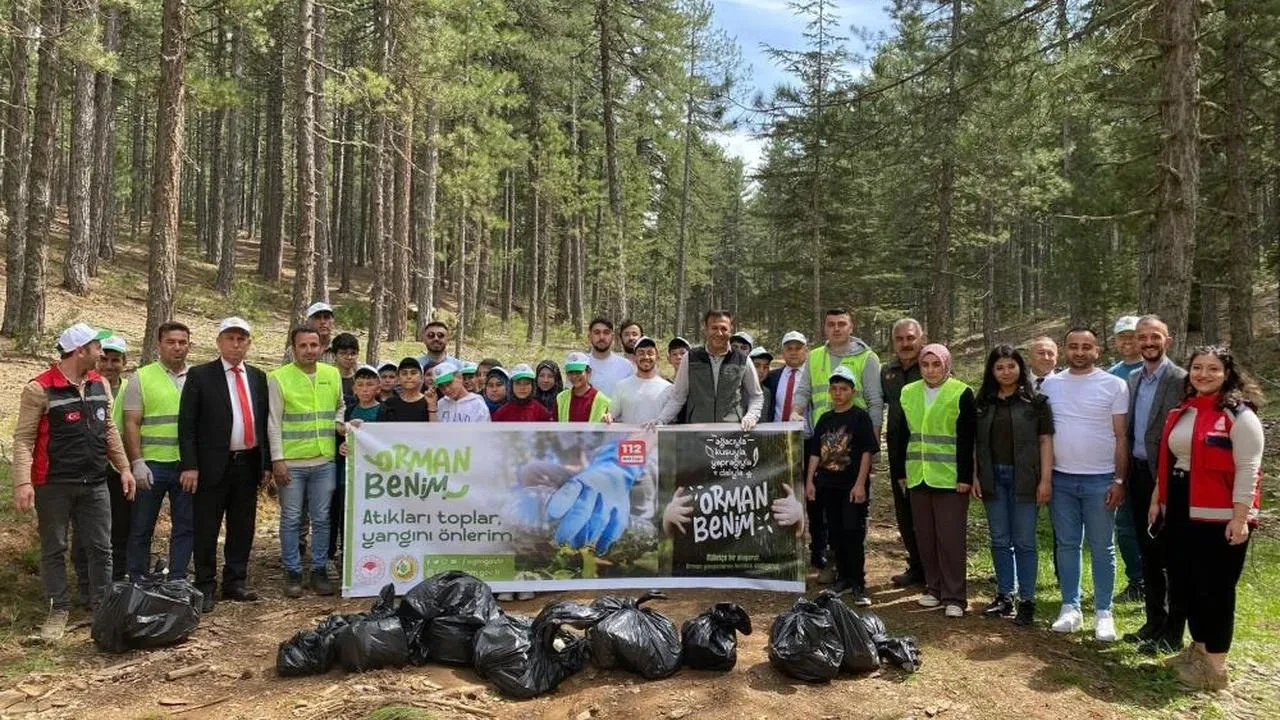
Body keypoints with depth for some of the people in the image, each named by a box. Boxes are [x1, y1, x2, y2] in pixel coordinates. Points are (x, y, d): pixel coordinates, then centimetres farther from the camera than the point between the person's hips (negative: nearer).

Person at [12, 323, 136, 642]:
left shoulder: (100, 384, 7)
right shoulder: (40, 389, -11)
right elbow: (24, 438, -12)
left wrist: (124, 467, 11)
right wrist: (23, 482, -21)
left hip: (95, 483, 5)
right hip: (53, 485, -5)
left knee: (101, 547, 8)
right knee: (54, 549, 8)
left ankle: (103, 607, 19)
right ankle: (58, 610, 19)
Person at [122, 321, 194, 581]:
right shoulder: (142, 378, 1)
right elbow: (131, 423, -3)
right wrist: (137, 462, -11)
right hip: (152, 464, -2)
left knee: (186, 526, 7)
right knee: (142, 528, 6)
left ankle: (177, 580, 17)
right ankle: (138, 581, 19)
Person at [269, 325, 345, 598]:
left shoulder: (332, 374, 8)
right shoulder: (278, 378, -3)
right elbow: (274, 422, -4)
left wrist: (342, 424, 1)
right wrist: (277, 459, -9)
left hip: (325, 460, 3)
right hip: (291, 462, -3)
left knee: (322, 519, 8)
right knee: (291, 519, 5)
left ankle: (319, 570, 18)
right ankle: (293, 573, 15)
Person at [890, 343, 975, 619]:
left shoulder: (961, 394, -4)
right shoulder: (908, 393, 9)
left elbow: (967, 440, -7)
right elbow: (902, 436, 13)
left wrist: (965, 477, -12)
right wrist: (899, 471, 11)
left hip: (950, 478, -5)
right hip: (918, 477, 5)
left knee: (951, 537, -2)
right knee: (925, 536, 10)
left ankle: (954, 596, 5)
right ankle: (933, 588, 22)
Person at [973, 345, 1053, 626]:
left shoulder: (1035, 401, -1)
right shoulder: (983, 402, 9)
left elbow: (1045, 441, -4)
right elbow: (975, 443, 10)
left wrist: (1046, 479, -9)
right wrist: (974, 476, 4)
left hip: (1024, 478, -3)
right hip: (993, 478, 4)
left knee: (1024, 541, 0)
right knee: (999, 540, 10)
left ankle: (1027, 601, 8)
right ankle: (1004, 596, 19)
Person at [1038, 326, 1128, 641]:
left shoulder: (1114, 385, -4)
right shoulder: (1050, 384, 4)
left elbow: (1121, 437, -3)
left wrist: (1119, 480, -8)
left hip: (1100, 479, -3)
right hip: (1061, 478, 3)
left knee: (1101, 549, 6)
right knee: (1066, 545, 10)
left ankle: (1103, 613, 15)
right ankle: (1070, 608, 19)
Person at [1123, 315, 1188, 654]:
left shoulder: (1182, 381, -11)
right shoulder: (1132, 381, 11)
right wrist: (1125, 476, 9)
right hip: (1139, 476, 7)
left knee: (1172, 556, 3)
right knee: (1149, 553, 15)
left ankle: (1172, 633, 12)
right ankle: (1154, 622, 27)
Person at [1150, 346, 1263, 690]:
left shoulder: (1240, 415, -9)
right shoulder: (1181, 413, 13)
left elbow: (1247, 470, -14)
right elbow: (1166, 461, 18)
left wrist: (1240, 519, -18)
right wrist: (1157, 500, 16)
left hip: (1218, 516, -7)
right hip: (1180, 511, 7)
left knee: (1215, 588, 2)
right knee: (1182, 583, 13)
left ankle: (1215, 666, 14)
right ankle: (1199, 647, 31)